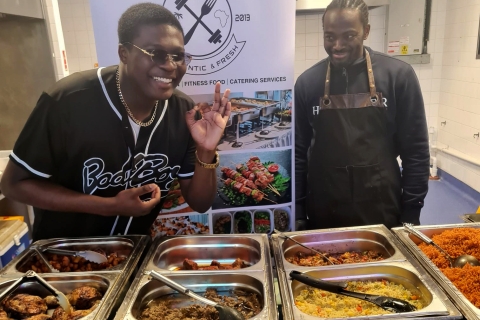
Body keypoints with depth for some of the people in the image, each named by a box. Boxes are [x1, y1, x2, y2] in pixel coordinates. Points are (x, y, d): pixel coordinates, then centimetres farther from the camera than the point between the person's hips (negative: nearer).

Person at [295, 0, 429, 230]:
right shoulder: (307, 82, -2)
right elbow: (298, 151, 2)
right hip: (323, 210, 1)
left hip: (382, 208, 0)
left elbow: (415, 149, -1)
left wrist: (411, 211, -2)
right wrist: (297, 212, 0)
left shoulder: (398, 75, -5)